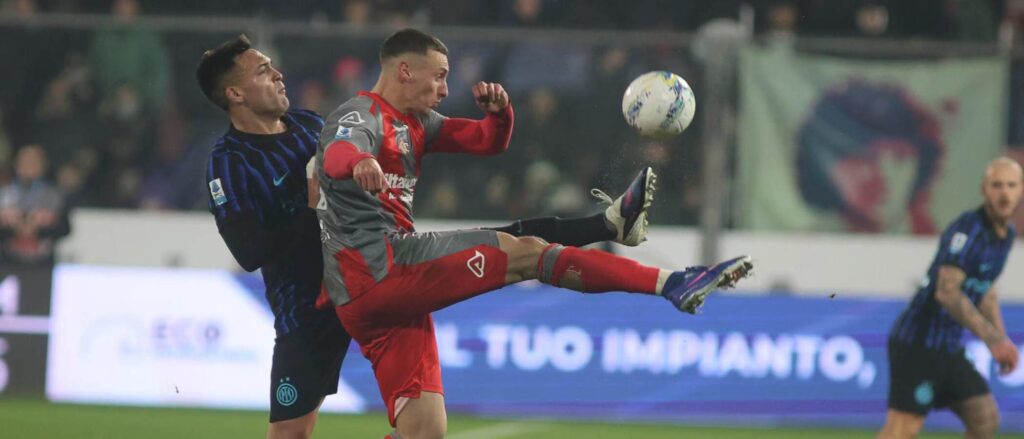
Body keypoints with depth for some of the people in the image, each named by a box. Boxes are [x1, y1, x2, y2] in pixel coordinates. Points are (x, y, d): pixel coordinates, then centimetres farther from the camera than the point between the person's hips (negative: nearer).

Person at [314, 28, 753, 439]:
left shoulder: (412, 122, 22)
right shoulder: (363, 116, -6)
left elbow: (489, 141, 23)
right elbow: (336, 155, -30)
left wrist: (499, 112, -2)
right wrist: (359, 163, -55)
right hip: (379, 265, -10)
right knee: (524, 253, -15)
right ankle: (670, 284, -18)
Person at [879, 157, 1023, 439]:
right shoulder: (967, 229, -19)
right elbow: (947, 291, -30)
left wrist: (1001, 341, 18)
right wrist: (991, 337, -35)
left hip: (949, 348, 9)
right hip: (918, 342, -9)